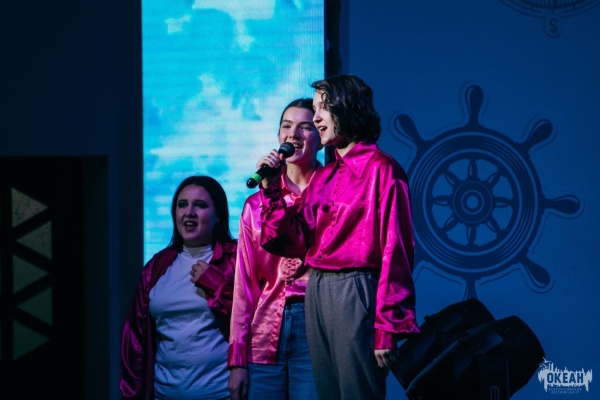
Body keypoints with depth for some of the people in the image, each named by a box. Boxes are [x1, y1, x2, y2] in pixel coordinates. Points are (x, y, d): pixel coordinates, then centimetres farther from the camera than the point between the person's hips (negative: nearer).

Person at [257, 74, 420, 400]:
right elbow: (293, 243, 10)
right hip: (316, 292, 7)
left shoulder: (381, 169, -6)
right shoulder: (322, 178, 16)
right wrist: (271, 190, 0)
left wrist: (388, 327, -16)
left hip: (355, 294, -7)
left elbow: (395, 251, -11)